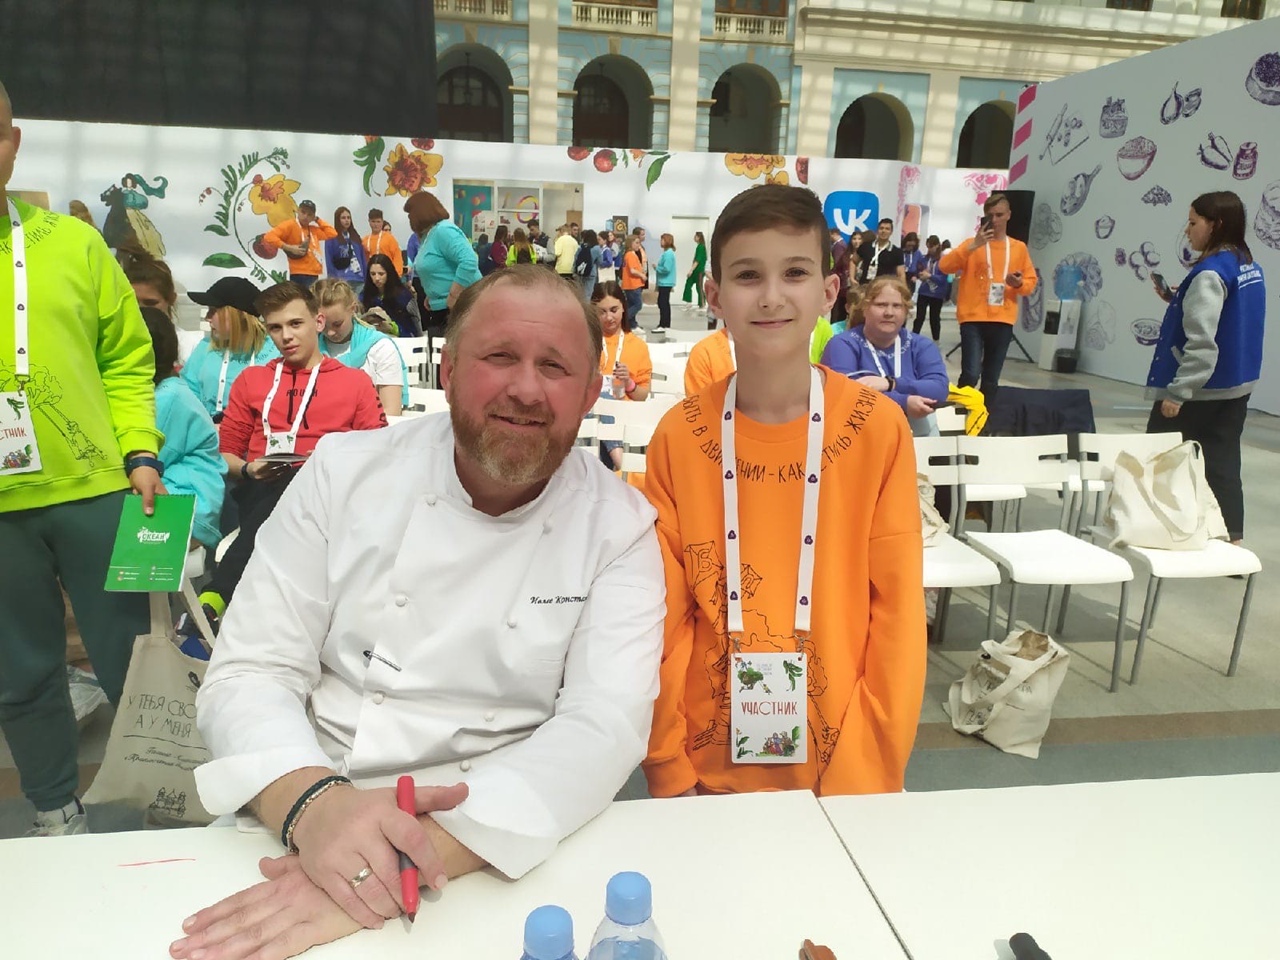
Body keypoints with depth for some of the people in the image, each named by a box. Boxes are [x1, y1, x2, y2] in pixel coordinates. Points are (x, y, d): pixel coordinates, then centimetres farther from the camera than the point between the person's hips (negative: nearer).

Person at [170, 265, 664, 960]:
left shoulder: (621, 527, -5)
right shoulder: (344, 471, -2)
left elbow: (604, 725, -15)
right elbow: (249, 674, -4)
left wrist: (420, 853, -28)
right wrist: (316, 805, -24)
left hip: (506, 853, -1)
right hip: (296, 836, 2)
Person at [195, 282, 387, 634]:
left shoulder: (356, 381, 18)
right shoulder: (251, 380, 25)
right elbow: (226, 452, 22)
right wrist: (248, 471, -1)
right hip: (260, 491, 1)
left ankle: (214, 598, -42)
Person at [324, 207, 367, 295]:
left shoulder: (355, 237, 17)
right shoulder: (331, 238, 2)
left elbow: (363, 259, 16)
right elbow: (329, 262, -2)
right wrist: (334, 280, -11)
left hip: (360, 279, 5)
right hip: (342, 280, -5)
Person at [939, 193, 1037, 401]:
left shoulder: (1019, 248, 12)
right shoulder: (973, 244, 3)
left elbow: (1031, 282, 14)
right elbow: (945, 266, -11)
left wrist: (1020, 284, -8)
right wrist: (973, 246, -20)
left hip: (1003, 320, 3)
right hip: (973, 317, -3)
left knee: (991, 379, 7)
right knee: (970, 374, -16)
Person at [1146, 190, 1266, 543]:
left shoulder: (1211, 272, -18)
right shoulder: (1249, 265, 9)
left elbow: (1201, 341, -23)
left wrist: (1177, 391, -22)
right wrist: (1176, 300, 11)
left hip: (1200, 389, -9)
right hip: (1236, 386, 9)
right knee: (1222, 465, 11)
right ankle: (1232, 538, 13)